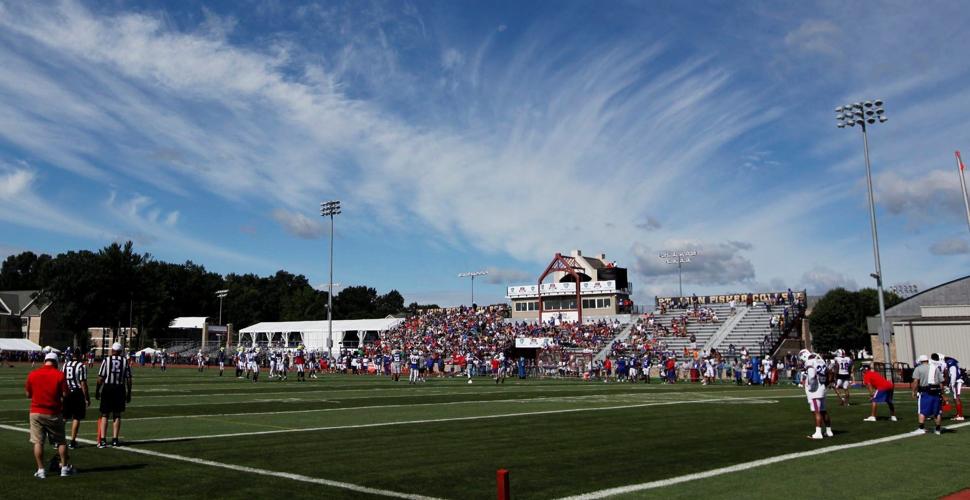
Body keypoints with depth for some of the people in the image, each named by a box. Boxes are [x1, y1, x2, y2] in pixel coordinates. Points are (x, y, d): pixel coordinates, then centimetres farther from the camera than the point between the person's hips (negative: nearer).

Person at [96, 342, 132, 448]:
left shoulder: (106, 360, -3)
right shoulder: (125, 361, 1)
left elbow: (100, 378, -5)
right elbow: (128, 379, 1)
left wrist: (97, 391, 6)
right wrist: (129, 393, 9)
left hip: (107, 388, -1)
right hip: (119, 389, 1)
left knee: (105, 415, 7)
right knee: (117, 415, 10)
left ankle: (102, 440, 3)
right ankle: (115, 440, 12)